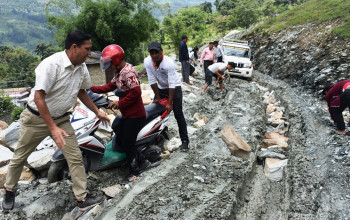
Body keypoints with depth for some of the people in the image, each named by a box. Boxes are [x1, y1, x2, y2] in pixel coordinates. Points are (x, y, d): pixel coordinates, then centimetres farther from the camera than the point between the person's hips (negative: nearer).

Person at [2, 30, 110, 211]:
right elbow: (38, 97, -27)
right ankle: (9, 192, 38)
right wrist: (53, 128, -29)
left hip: (61, 119, 5)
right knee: (20, 156, 13)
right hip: (36, 118, -5)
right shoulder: (51, 64, -26)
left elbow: (81, 92, 13)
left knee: (75, 157, -2)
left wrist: (97, 112, 10)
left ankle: (82, 199, 7)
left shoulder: (82, 67, -5)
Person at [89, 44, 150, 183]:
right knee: (120, 142, 16)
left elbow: (136, 92, -27)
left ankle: (134, 171, 21)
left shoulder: (128, 72, -18)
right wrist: (91, 88, 13)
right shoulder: (119, 73, 13)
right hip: (127, 115, 10)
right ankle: (142, 162, 28)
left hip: (135, 115, -10)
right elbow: (110, 86, 20)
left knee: (127, 144, 1)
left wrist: (120, 103, -20)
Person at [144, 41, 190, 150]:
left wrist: (170, 103, -28)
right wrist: (157, 97, -8)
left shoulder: (169, 63, -30)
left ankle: (185, 140, -4)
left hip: (174, 88, -5)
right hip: (161, 88, 5)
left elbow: (172, 84, -29)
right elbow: (152, 81, -12)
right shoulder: (147, 61, -17)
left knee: (178, 114, -9)